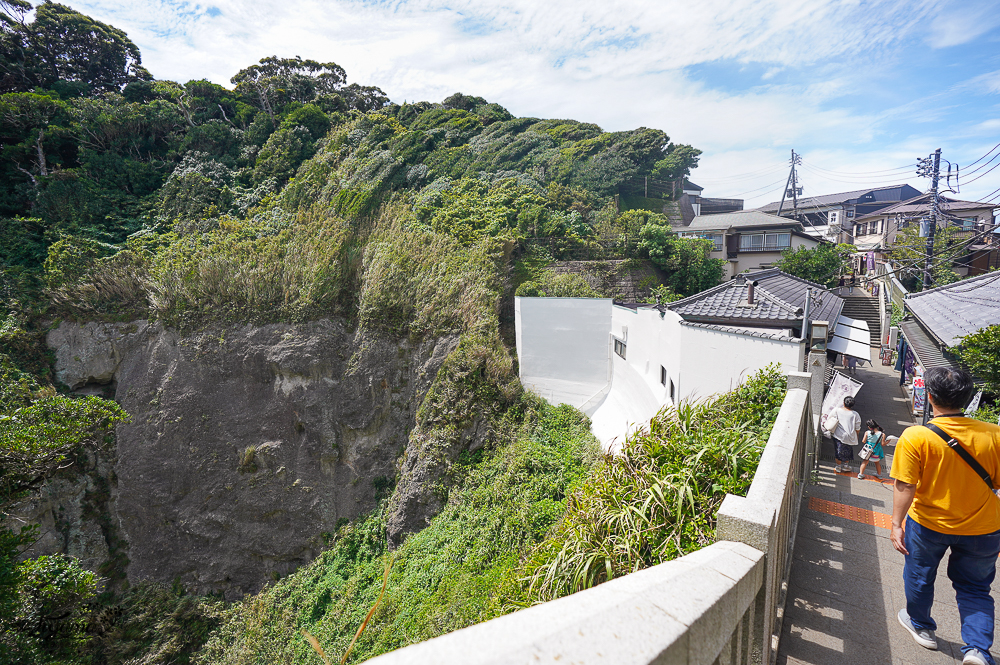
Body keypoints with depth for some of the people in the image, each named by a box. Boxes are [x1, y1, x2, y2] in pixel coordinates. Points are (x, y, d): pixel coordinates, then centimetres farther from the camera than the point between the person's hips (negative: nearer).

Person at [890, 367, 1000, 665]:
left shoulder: (915, 437, -22)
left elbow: (905, 486, -20)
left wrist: (897, 523, -9)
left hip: (928, 524, -2)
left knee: (919, 576, 23)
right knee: (975, 586, 24)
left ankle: (921, 626, 42)